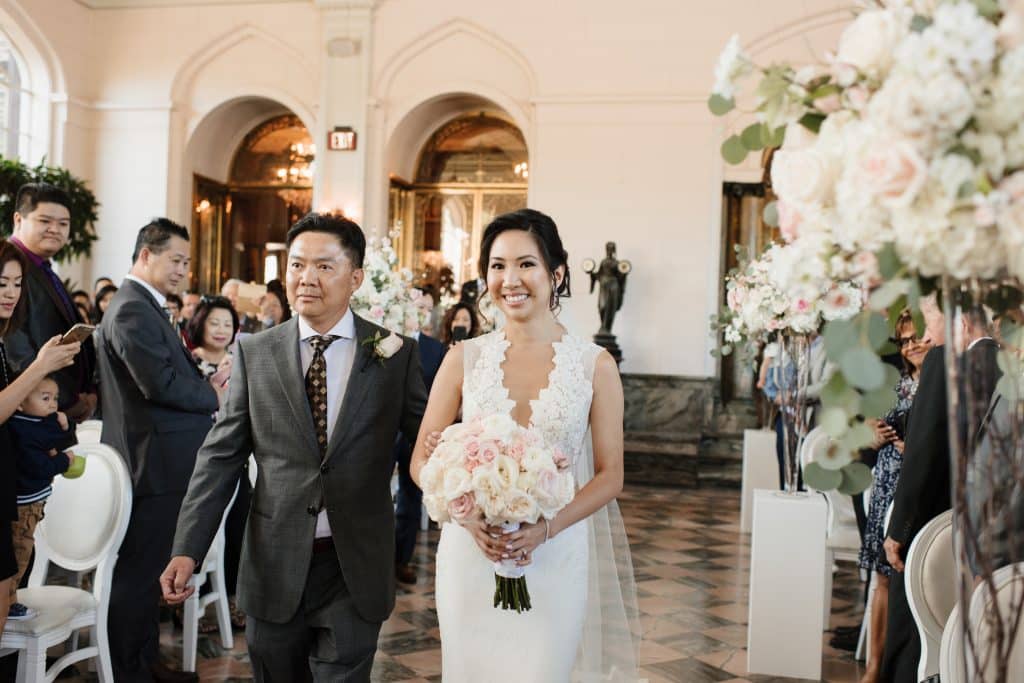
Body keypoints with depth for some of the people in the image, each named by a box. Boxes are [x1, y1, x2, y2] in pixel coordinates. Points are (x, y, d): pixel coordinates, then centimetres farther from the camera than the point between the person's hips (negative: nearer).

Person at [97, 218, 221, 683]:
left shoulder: (145, 307, 16)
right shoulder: (133, 310, -17)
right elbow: (160, 384, -25)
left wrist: (204, 384, -2)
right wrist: (213, 394, -10)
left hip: (158, 461, 11)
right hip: (154, 464, -11)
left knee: (147, 570, 18)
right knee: (139, 571, 1)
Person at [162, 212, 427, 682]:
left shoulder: (394, 353, -3)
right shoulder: (254, 354, 0)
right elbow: (220, 457, 0)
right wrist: (187, 551, -6)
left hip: (356, 569, -2)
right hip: (274, 568, 2)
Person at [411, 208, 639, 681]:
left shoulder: (595, 365, -2)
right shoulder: (464, 359, 0)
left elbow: (610, 475, -1)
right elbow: (421, 460, 3)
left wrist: (545, 529, -16)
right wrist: (468, 517, -15)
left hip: (555, 559, -1)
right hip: (470, 553, 1)